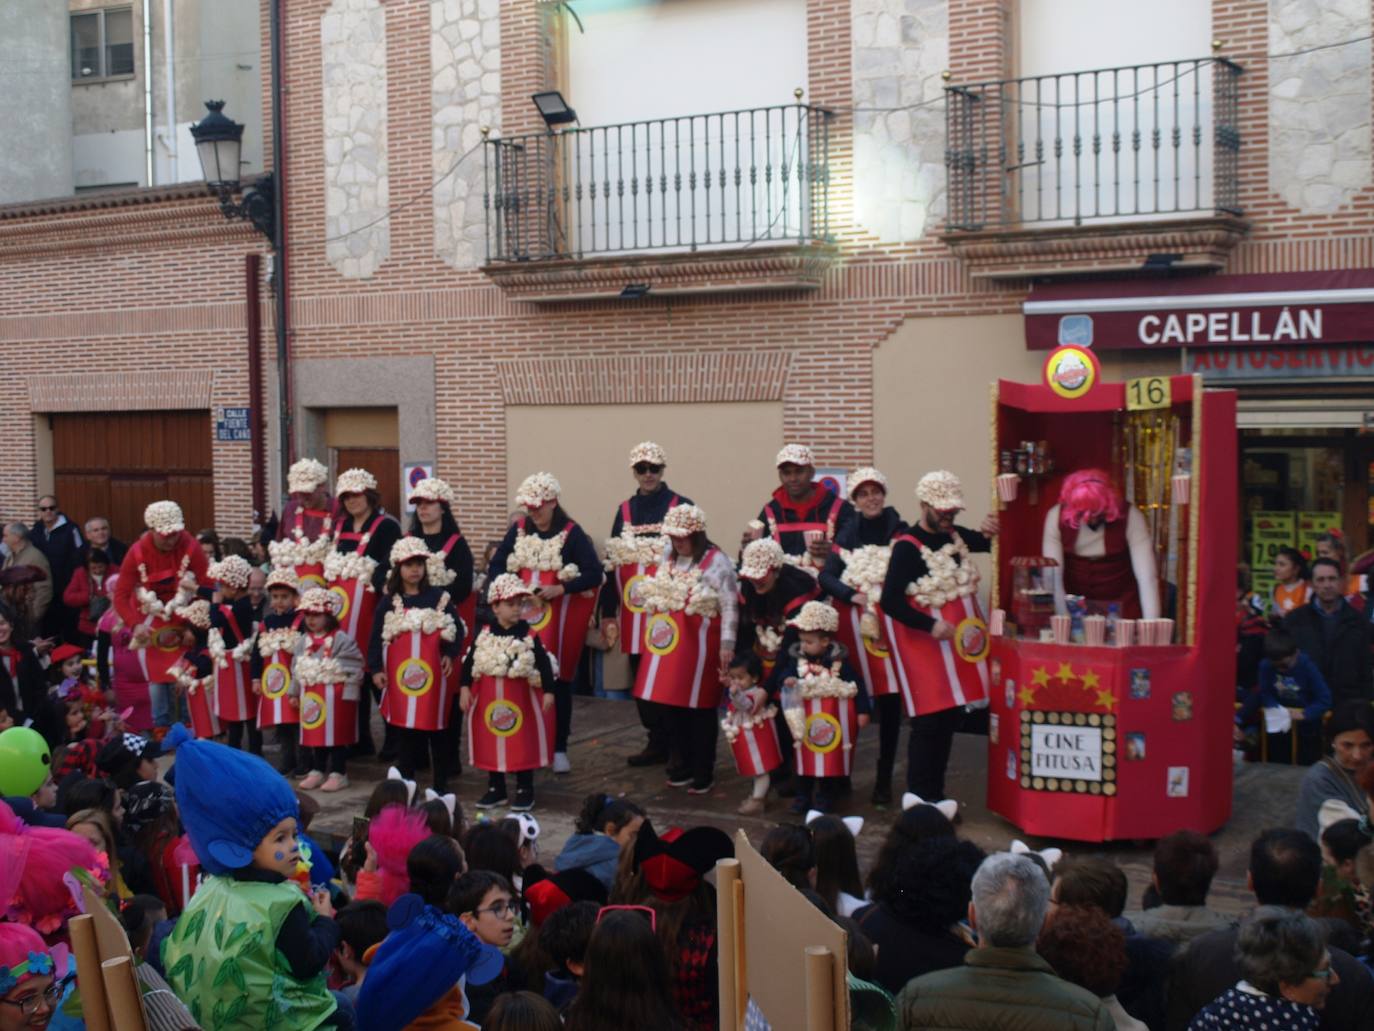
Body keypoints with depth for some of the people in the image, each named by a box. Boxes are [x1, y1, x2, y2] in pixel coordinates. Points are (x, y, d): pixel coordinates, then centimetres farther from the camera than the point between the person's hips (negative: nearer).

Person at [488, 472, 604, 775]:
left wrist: (560, 589, -20)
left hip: (561, 615, -3)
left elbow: (594, 575, -12)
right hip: (523, 613, 3)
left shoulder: (572, 533, -9)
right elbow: (496, 565, 7)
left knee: (558, 679, 2)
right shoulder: (519, 528, 4)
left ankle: (559, 748, 12)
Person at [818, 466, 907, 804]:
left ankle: (885, 778, 10)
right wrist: (855, 596, -16)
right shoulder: (846, 536, 7)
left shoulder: (901, 532, 0)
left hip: (891, 624, -1)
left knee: (890, 700, 0)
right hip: (855, 624, 1)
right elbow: (826, 577, -2)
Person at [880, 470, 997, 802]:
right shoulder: (907, 546, -14)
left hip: (959, 639, 8)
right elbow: (890, 602, -19)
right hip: (926, 640, -8)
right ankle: (918, 800, 3)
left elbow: (985, 544, 26)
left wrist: (989, 533, 2)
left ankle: (936, 796, 22)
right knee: (930, 721, -7)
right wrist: (931, 626, -24)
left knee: (951, 718, 11)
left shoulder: (955, 535, 8)